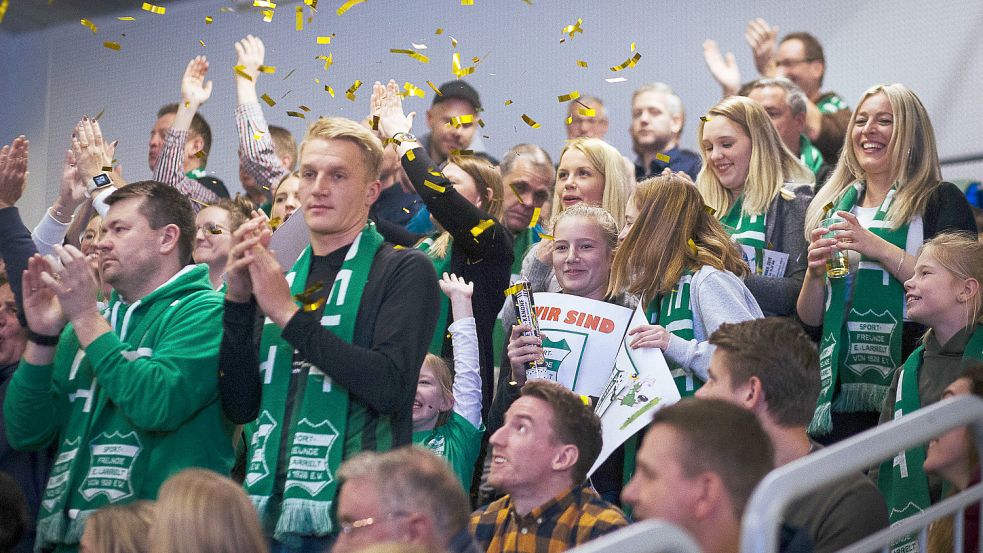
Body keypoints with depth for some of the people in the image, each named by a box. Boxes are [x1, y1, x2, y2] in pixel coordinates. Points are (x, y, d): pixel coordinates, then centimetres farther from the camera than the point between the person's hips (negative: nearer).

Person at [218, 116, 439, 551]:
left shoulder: (405, 270, -1)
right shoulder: (279, 279, 14)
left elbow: (390, 386, -17)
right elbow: (240, 406, 5)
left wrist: (290, 315, -15)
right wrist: (238, 304, -6)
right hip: (272, 512, 5)